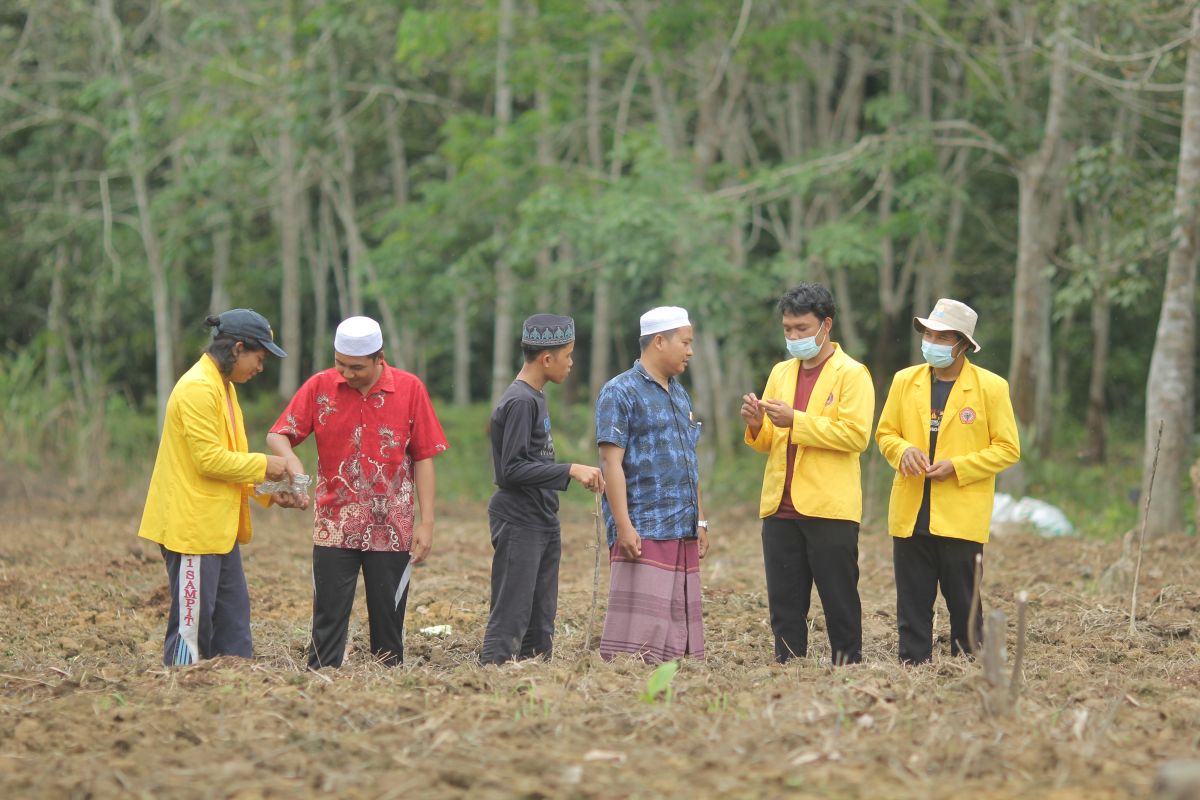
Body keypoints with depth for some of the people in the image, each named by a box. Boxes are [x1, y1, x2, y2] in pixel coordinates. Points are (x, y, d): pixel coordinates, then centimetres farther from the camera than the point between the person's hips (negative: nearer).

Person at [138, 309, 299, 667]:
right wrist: (262, 465, -11)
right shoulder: (197, 388, -16)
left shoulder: (223, 387, 16)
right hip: (192, 526, -11)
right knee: (192, 623, -6)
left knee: (233, 617, 11)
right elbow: (209, 459, -21)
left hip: (219, 526, 11)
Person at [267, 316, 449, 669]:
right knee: (328, 620, 0)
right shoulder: (320, 387, -1)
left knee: (388, 622, 5)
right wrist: (292, 461, -22)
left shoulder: (410, 389, -3)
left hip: (392, 529, 0)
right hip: (334, 529, 0)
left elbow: (423, 458, 1)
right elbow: (277, 435, 1)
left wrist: (426, 522, -2)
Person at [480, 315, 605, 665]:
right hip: (518, 526, -10)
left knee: (541, 624, 9)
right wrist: (571, 471, -22)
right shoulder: (519, 402, -15)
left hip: (543, 526, 10)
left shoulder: (534, 398, 14)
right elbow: (513, 469, -20)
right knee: (510, 619, -11)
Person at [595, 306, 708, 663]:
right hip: (643, 531, -8)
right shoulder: (620, 393, -6)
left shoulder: (679, 394, 19)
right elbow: (612, 463, -13)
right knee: (640, 623, -13)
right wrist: (624, 527, -19)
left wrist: (700, 521, 19)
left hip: (683, 533, 8)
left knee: (680, 620, 7)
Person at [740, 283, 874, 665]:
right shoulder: (780, 373, 17)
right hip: (780, 506, 6)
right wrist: (757, 426, -4)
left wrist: (796, 421, -17)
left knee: (840, 602, -1)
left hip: (829, 508, -6)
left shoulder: (851, 374, -2)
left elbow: (856, 435, -14)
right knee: (784, 605, 6)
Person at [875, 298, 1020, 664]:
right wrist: (903, 451, -7)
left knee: (965, 607, 2)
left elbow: (1008, 449, -1)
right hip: (910, 516, 3)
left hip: (961, 519, -3)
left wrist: (957, 466, -13)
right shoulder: (905, 381, 9)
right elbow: (885, 433, 17)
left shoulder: (990, 387, -2)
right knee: (912, 607, 5)